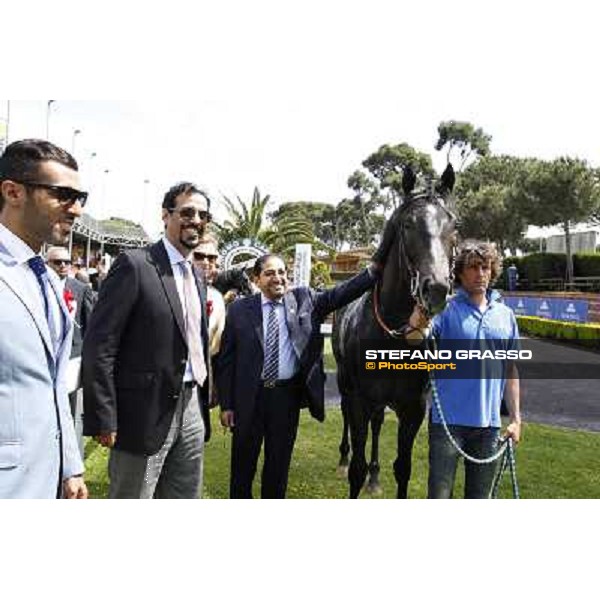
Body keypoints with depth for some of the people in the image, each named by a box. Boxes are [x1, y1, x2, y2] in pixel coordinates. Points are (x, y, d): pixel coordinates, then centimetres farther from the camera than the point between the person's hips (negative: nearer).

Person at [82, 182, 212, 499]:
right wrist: (103, 420, -16)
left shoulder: (196, 276, 13)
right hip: (146, 411, -7)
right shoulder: (134, 265, -11)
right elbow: (99, 345, -14)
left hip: (191, 409, 7)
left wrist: (202, 402, 16)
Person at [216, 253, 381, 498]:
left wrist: (376, 269, -23)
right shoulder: (240, 309, -2)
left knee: (279, 462, 13)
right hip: (249, 396, -1)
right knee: (243, 463, 11)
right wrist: (226, 405, -4)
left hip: (288, 395, 1)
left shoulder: (305, 299, 2)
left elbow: (340, 294, -9)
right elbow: (226, 359, -1)